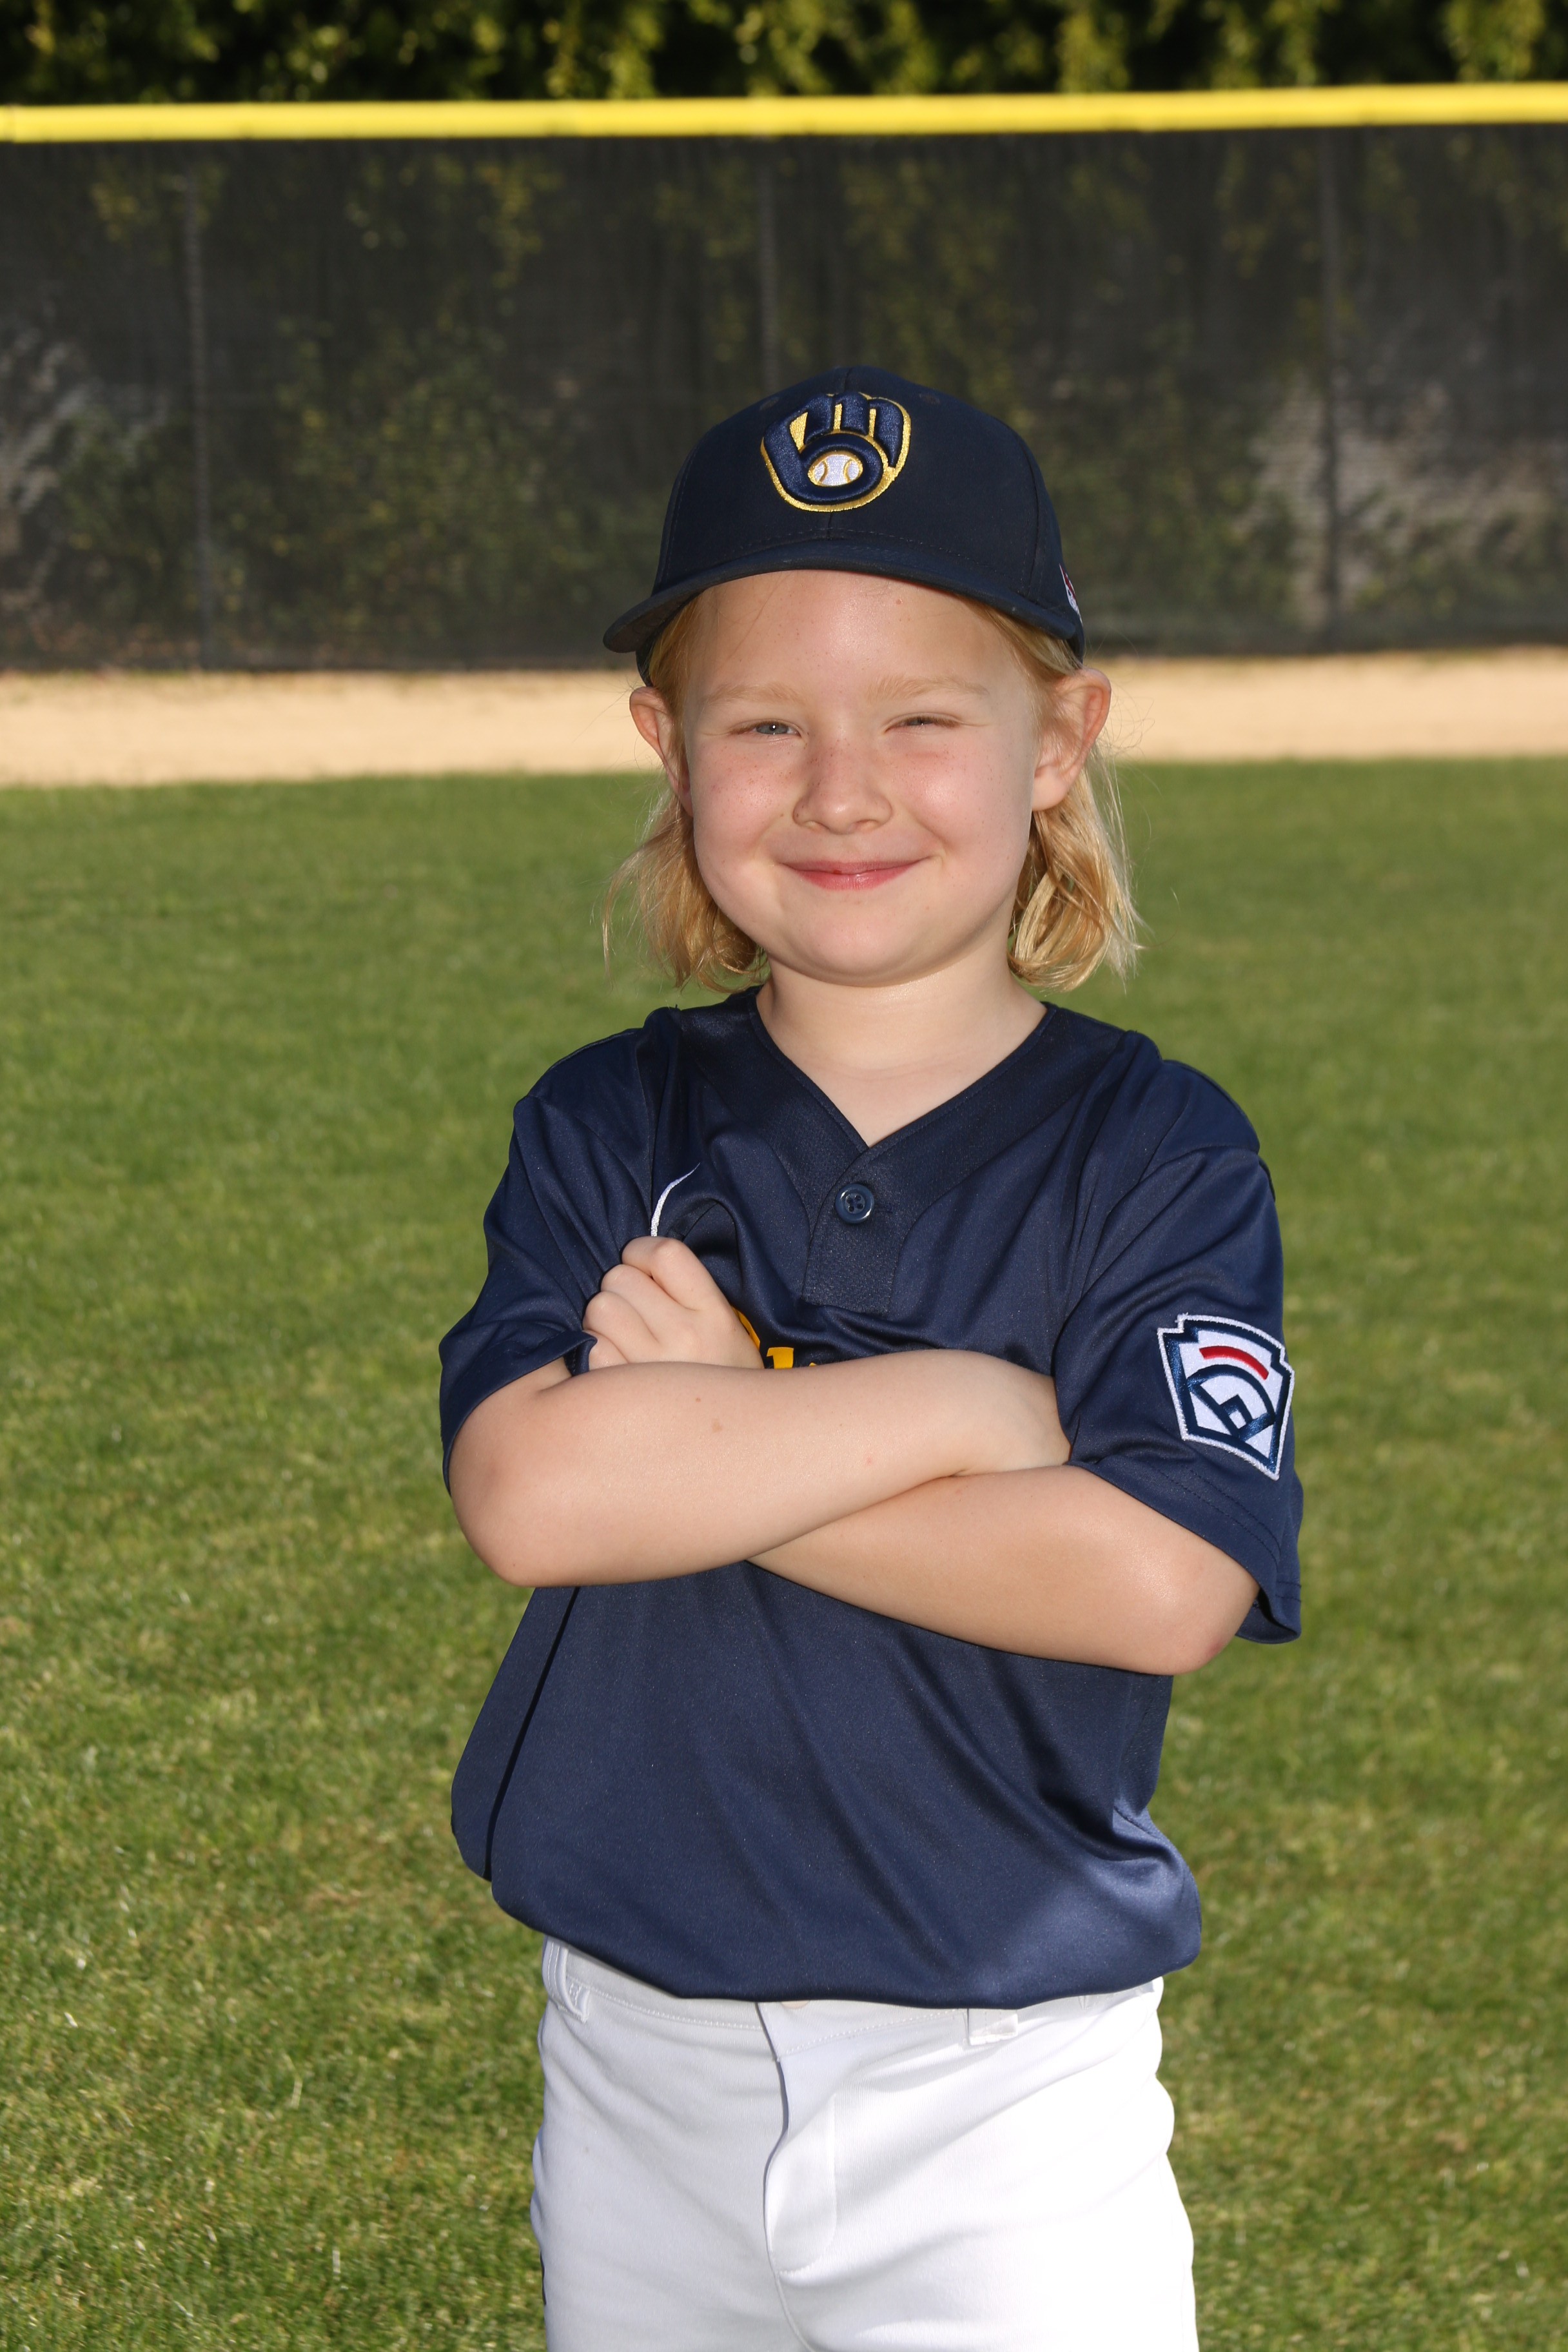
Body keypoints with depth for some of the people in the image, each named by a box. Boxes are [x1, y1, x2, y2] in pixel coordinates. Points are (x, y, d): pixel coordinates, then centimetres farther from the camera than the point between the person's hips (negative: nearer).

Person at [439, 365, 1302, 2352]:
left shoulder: (1157, 1152, -5)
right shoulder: (610, 1130, 2)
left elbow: (1159, 1582, -19)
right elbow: (526, 1493, -15)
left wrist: (700, 1446, -16)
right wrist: (965, 1402, -17)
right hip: (638, 2070, 3)